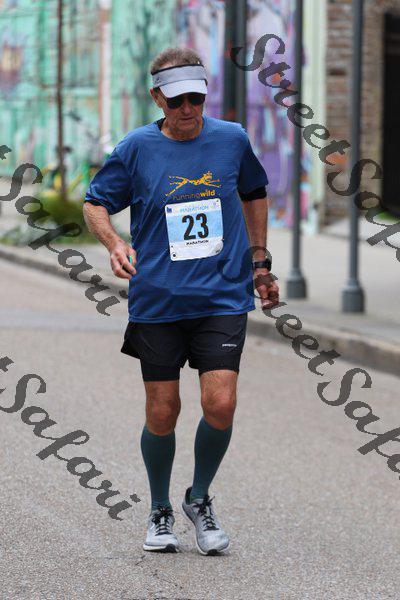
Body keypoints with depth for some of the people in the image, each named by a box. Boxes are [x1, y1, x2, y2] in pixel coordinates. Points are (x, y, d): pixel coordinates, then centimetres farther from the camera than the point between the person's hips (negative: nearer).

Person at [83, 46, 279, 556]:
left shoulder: (232, 140, 2)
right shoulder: (137, 148, -3)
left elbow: (254, 194, 21)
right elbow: (94, 203, 6)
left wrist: (260, 263, 21)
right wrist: (114, 243, -14)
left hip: (223, 298, 1)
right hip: (157, 300, 0)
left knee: (220, 405, -12)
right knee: (162, 414, 2)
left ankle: (200, 499, 13)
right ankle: (160, 512, 25)